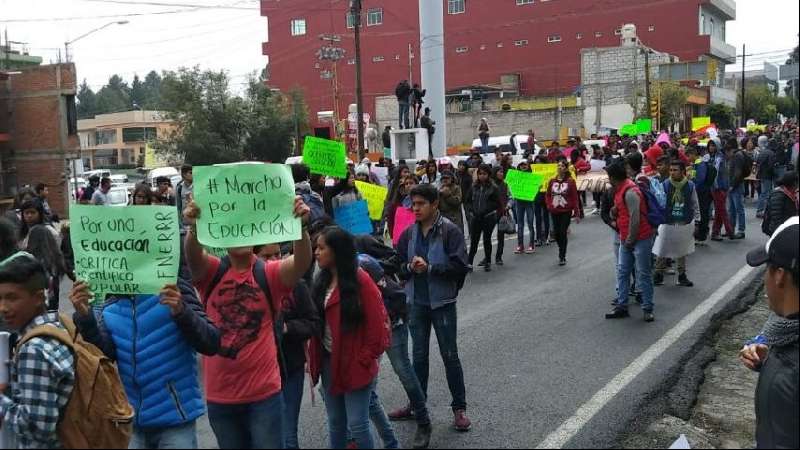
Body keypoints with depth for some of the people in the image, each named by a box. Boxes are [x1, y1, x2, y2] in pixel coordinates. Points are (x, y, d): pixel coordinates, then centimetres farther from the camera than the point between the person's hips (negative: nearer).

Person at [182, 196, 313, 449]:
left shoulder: (269, 274, -5)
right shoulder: (211, 272, -2)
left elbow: (302, 263, -23)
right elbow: (193, 255, -22)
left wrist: (301, 226, -42)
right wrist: (194, 227, -44)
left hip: (264, 393, -2)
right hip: (220, 396, 2)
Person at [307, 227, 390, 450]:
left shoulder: (361, 281, -15)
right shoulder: (322, 281, 6)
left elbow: (378, 327, -15)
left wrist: (363, 361, -12)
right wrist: (314, 356, 3)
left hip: (355, 365, -7)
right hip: (329, 362, 7)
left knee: (357, 424, -1)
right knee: (335, 423, 16)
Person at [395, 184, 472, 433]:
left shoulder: (450, 231, -11)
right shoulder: (409, 234, 2)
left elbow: (460, 266, -17)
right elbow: (398, 266, 6)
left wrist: (429, 267, -21)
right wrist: (410, 267, -15)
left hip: (442, 302, -4)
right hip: (417, 302, 4)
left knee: (450, 356, 5)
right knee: (419, 356, 16)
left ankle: (459, 408, 18)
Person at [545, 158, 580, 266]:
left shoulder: (570, 181, -5)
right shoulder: (552, 181, 5)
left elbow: (575, 198, -6)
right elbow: (547, 195, 14)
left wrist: (577, 213, -7)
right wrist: (549, 206, -3)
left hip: (566, 212, -4)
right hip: (554, 212, 4)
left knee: (563, 233, -7)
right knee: (557, 233, 9)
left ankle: (562, 257, 2)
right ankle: (562, 252, 32)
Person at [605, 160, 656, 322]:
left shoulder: (630, 192, -21)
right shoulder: (620, 189, 9)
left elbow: (635, 219, -22)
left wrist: (630, 240, -15)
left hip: (640, 239, -10)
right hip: (626, 239, 10)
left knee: (643, 275, 0)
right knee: (622, 272, 10)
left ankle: (648, 309, 9)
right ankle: (622, 306, 16)